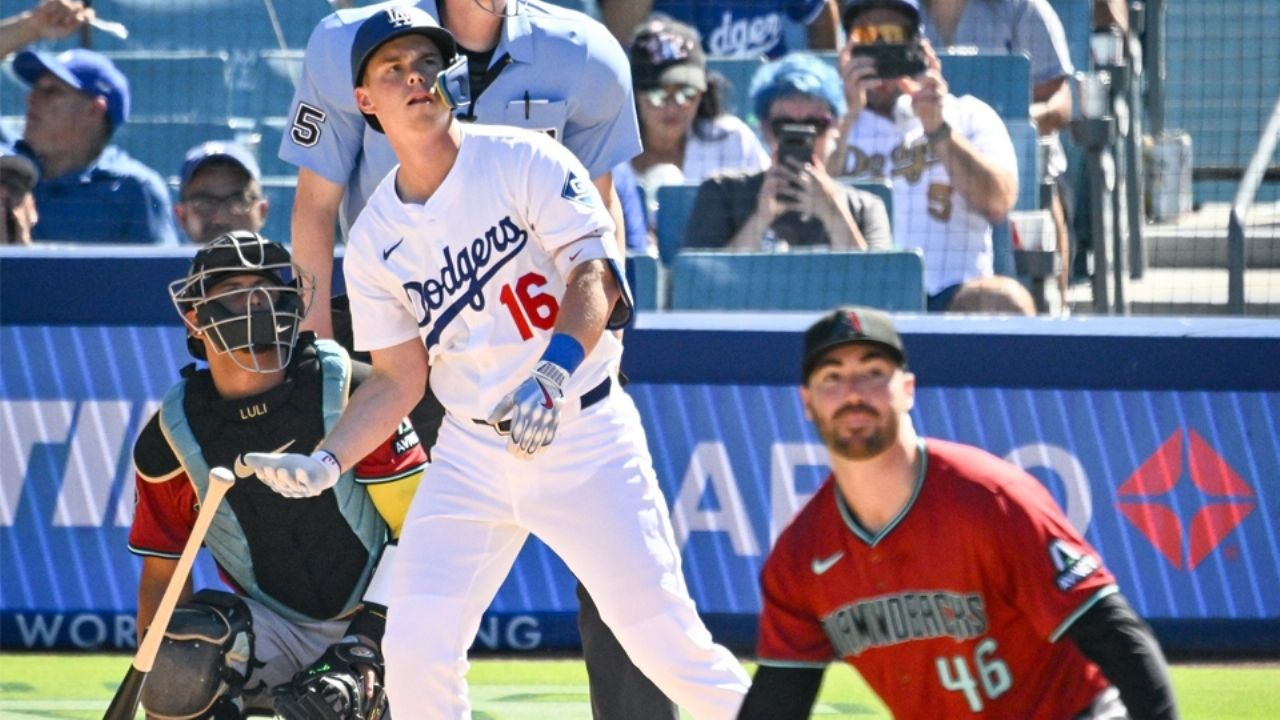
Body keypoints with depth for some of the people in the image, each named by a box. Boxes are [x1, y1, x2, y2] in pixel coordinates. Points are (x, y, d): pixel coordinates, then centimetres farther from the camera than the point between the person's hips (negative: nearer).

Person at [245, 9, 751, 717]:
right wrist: (322, 463, -6)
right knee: (414, 648, -9)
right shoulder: (375, 238, 4)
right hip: (470, 454, 4)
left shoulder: (523, 161, -7)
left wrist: (553, 374, -36)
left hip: (586, 439, -4)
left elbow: (593, 274, -18)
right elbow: (399, 378, 10)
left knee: (666, 639, -10)